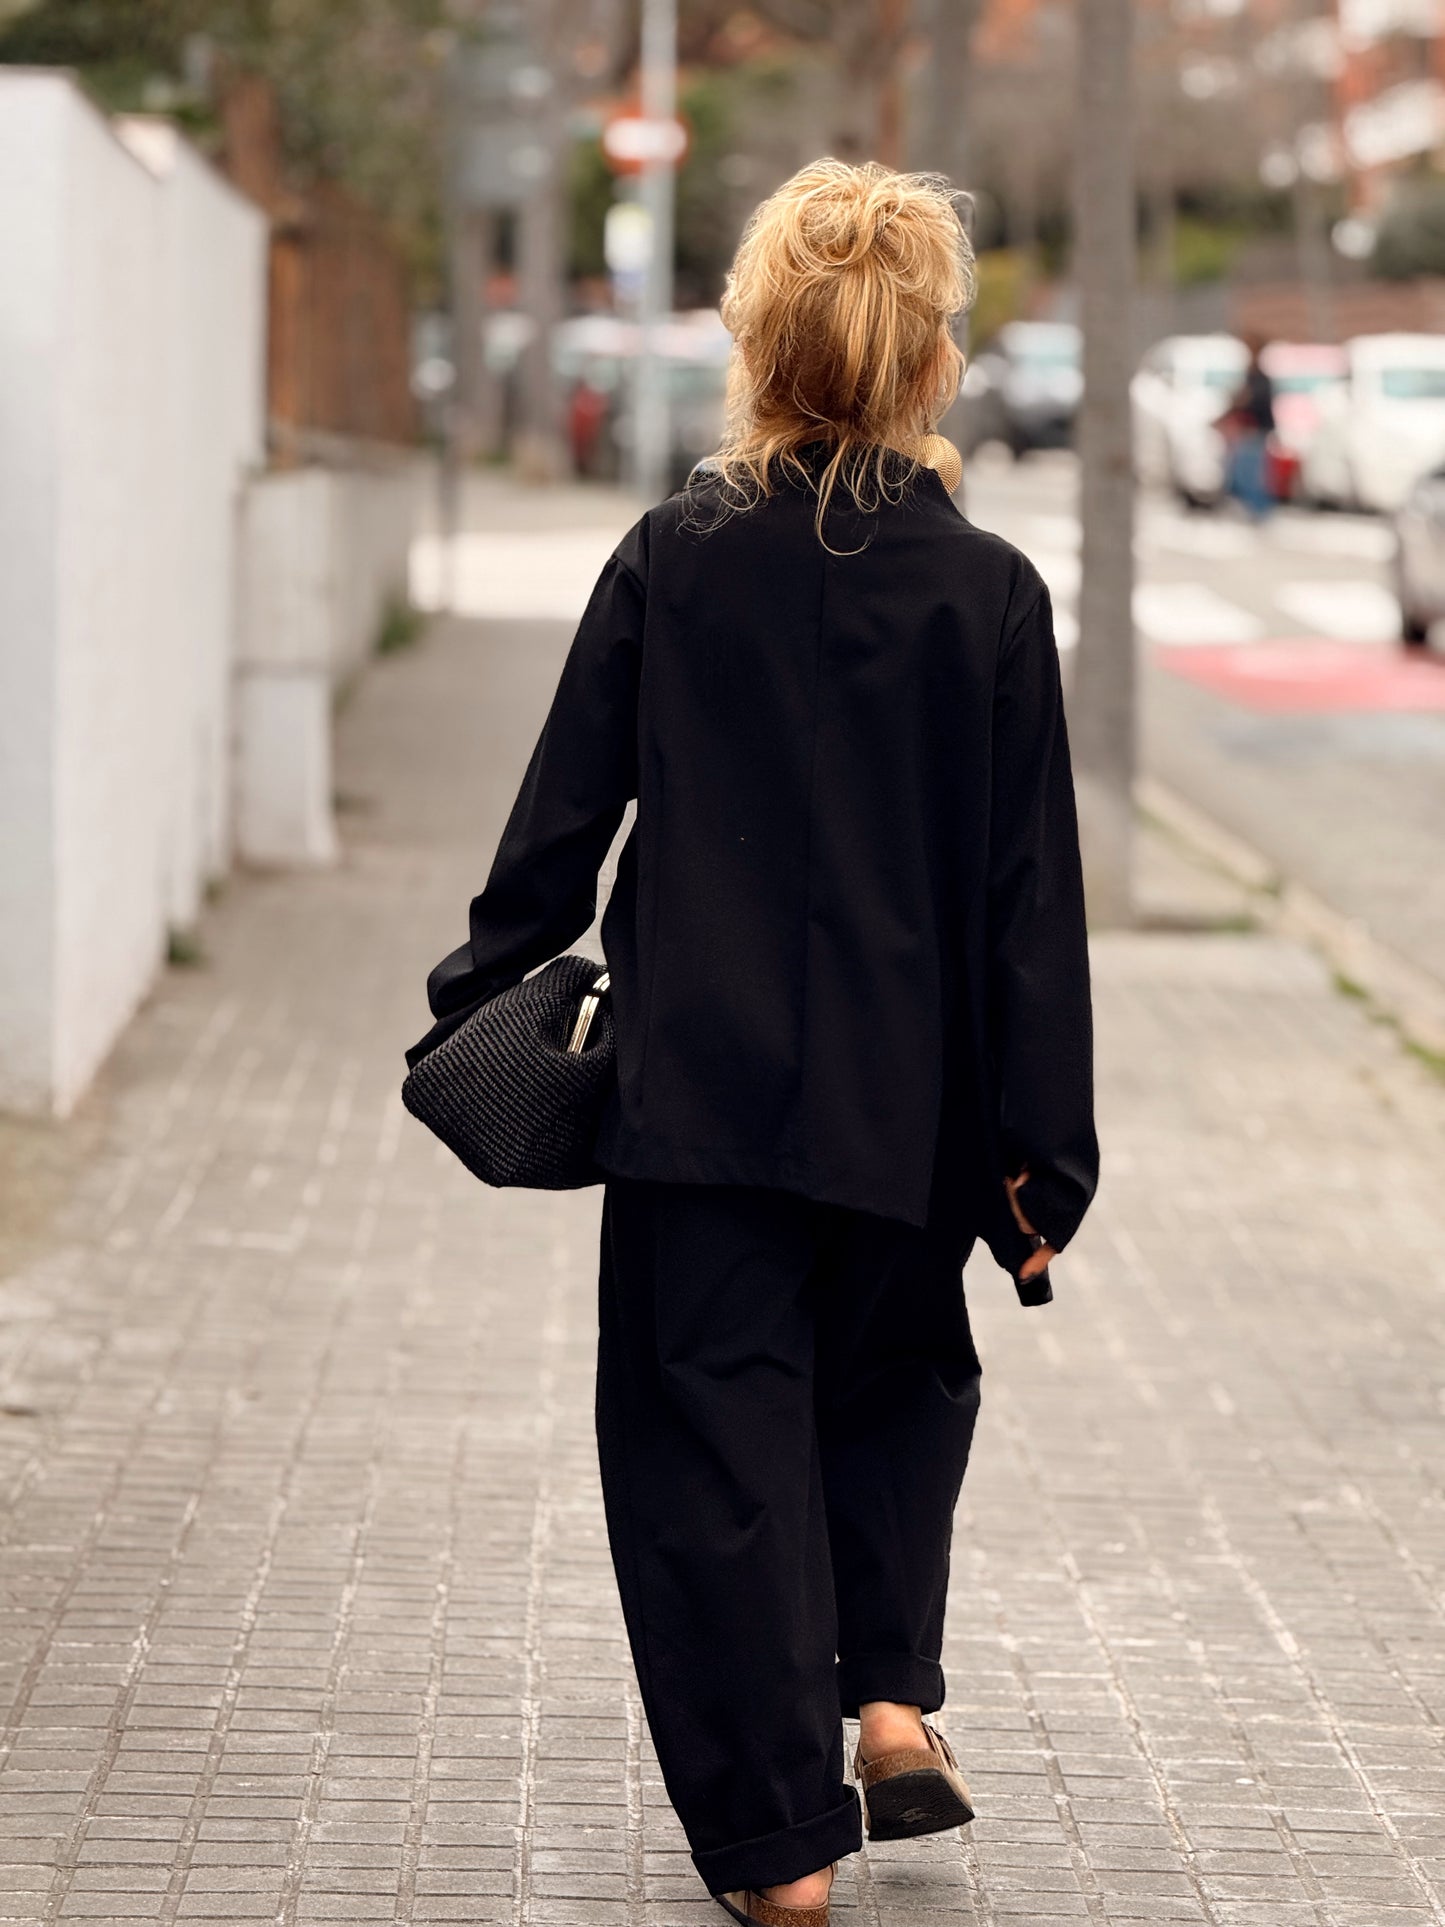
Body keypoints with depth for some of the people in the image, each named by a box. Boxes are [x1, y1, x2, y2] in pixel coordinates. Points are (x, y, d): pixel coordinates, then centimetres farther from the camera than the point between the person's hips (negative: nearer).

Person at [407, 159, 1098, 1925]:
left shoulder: (672, 560, -5)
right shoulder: (987, 592, -5)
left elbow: (564, 815, 0)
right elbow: (1031, 896, -3)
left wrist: (479, 992, 15)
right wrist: (1043, 1150, 2)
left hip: (700, 1086, -1)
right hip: (909, 1102, 1)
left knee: (722, 1431, 6)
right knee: (900, 1380, 26)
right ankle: (892, 1689, 15)